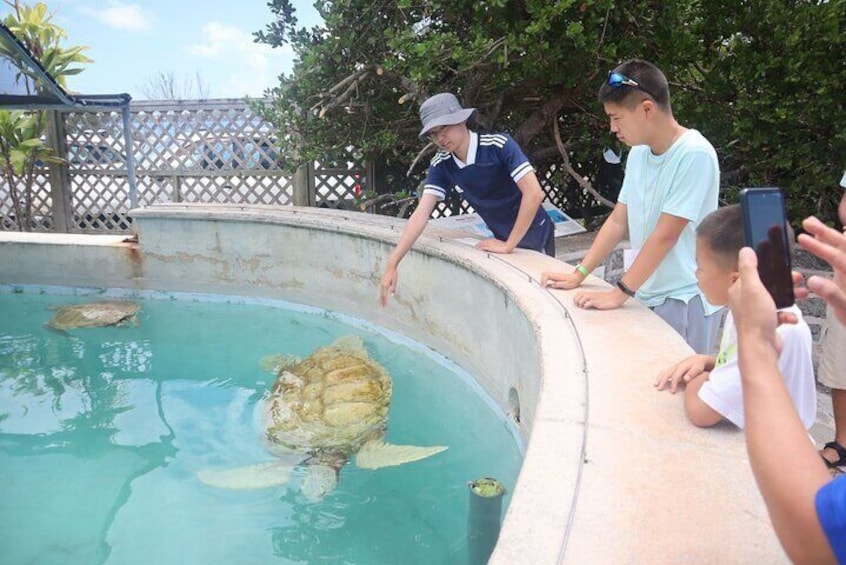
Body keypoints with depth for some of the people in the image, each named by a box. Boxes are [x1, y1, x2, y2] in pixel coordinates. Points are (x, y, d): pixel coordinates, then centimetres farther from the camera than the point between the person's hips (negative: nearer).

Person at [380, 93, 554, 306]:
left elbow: (534, 193, -32)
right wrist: (392, 264, -24)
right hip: (503, 240, 5)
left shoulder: (499, 145, -25)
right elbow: (421, 213, -16)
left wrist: (508, 245, -29)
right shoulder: (441, 165, -11)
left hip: (534, 238, -4)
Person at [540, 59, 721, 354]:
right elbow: (618, 221, 9)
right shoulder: (638, 153, 4)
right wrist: (578, 274, 4)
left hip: (685, 297, -6)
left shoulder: (694, 154, -19)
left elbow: (665, 236, -21)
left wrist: (620, 293, -18)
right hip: (646, 293, 7)